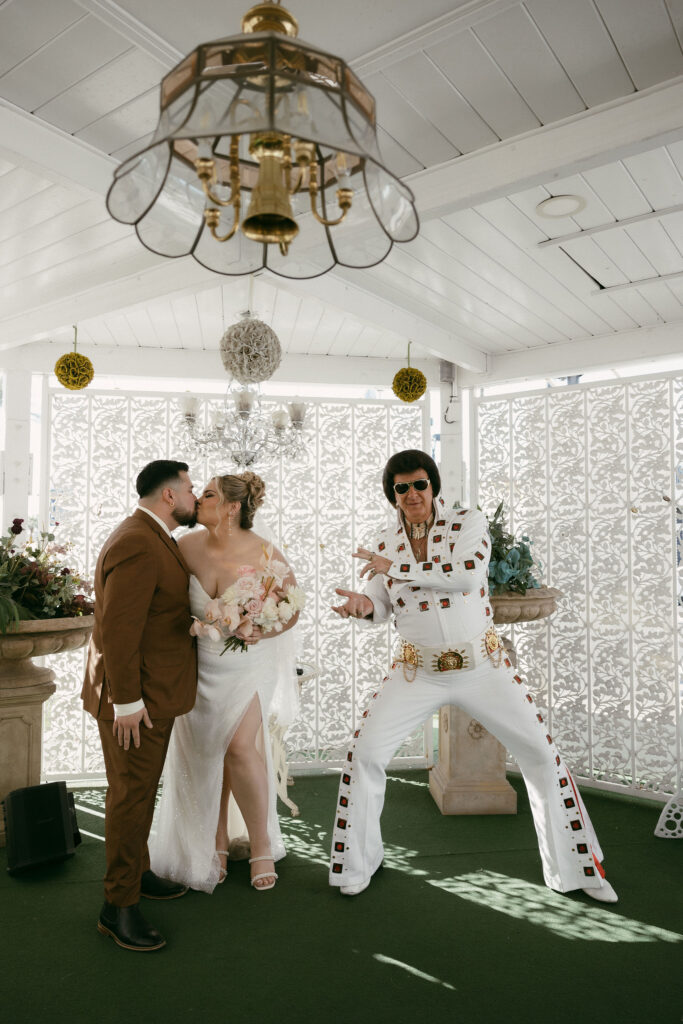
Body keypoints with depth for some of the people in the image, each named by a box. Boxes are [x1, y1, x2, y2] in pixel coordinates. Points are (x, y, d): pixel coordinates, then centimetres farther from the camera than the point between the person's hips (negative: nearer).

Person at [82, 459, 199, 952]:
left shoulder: (152, 539, 12)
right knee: (131, 795, 1)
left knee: (141, 790, 21)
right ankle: (119, 906, 16)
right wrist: (127, 701, -24)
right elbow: (117, 627, -26)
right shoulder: (137, 545, -23)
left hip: (153, 691, 10)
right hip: (135, 697, -10)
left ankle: (137, 872, 38)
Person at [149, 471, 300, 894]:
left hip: (247, 664, -3)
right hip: (197, 664, 3)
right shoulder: (187, 547, -11)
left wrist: (261, 630, -21)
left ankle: (262, 846, 11)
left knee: (240, 747, -13)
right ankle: (217, 843, 31)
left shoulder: (266, 556, -17)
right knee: (204, 753, 9)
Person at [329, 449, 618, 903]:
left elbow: (468, 574, -26)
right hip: (418, 671, 2)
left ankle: (578, 868, 24)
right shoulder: (386, 542, 2)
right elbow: (382, 605, 6)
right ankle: (356, 863, 18)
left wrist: (397, 567, -25)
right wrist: (362, 605, -18)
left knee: (542, 754, 2)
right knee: (365, 751, -5)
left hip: (482, 666, -1)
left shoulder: (468, 522, -7)